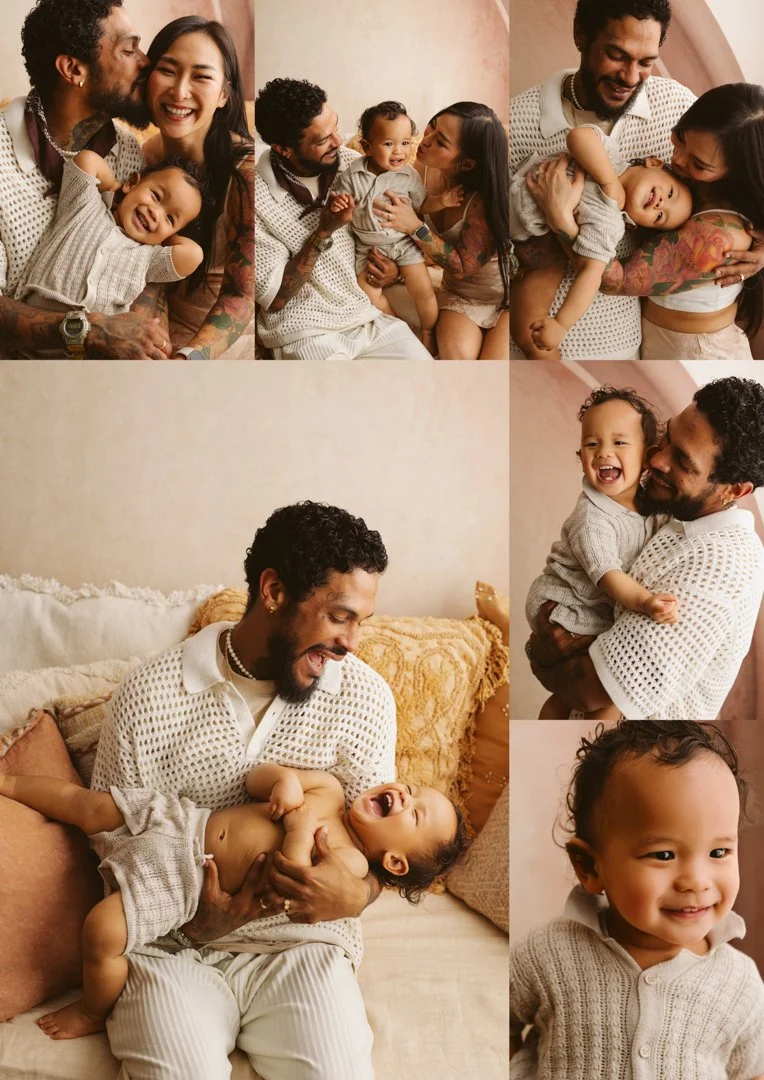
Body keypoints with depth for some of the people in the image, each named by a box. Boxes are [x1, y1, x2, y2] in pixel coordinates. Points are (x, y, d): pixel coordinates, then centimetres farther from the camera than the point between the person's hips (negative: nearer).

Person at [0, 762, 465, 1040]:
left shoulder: (351, 862, -11)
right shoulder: (329, 791, 5)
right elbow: (254, 779, 8)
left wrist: (302, 829, -21)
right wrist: (288, 778, -10)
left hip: (188, 879, -5)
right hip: (188, 820, 6)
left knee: (103, 929, -18)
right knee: (89, 805, 6)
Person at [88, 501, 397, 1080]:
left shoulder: (364, 697, -3)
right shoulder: (148, 697, -8)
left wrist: (355, 895, -21)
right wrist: (186, 918, -17)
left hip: (303, 940, 2)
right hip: (171, 943, -1)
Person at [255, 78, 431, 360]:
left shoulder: (351, 162, 0)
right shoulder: (258, 199, -14)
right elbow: (273, 298, -13)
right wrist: (324, 233, -20)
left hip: (368, 313, 4)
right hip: (307, 331, -4)